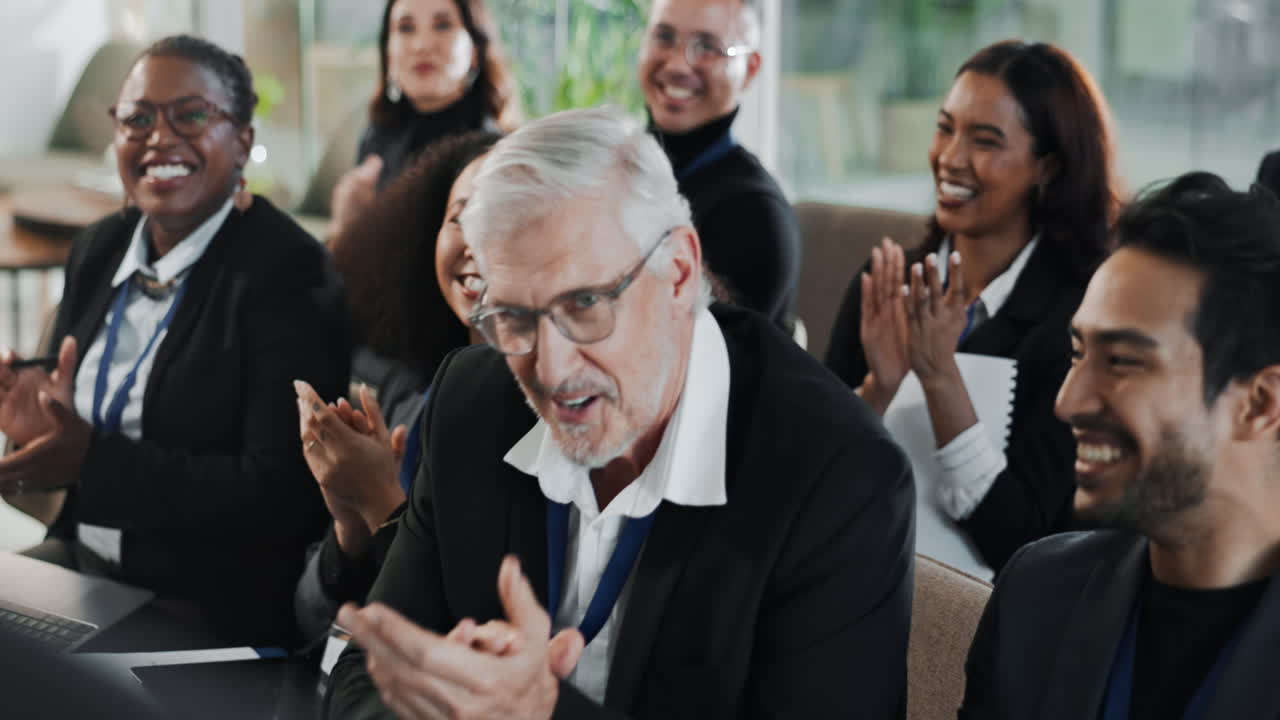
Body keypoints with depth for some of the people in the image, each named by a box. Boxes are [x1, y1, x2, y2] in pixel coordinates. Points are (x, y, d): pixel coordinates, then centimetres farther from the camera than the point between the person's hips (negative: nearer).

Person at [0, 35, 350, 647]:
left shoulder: (290, 273, -12)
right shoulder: (96, 251, 10)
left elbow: (284, 497, -19)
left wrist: (92, 460, -22)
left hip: (210, 605, -7)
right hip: (79, 553, 7)